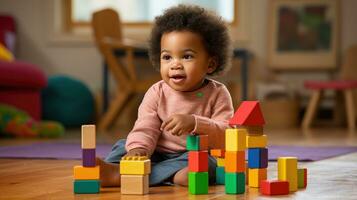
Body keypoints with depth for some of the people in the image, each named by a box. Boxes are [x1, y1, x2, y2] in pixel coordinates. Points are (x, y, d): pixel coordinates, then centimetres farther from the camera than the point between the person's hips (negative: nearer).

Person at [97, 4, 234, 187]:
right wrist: (138, 148, -34)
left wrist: (194, 123, -31)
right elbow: (145, 128, -11)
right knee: (124, 146, -13)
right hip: (158, 155, 3)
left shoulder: (217, 94, -4)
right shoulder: (157, 93, 1)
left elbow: (226, 136, -14)